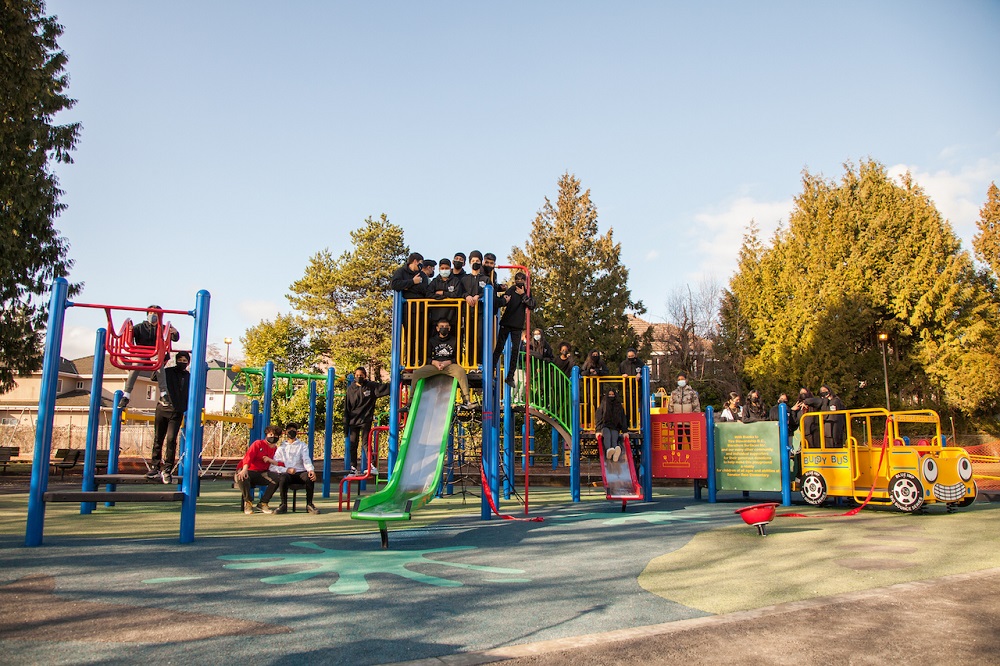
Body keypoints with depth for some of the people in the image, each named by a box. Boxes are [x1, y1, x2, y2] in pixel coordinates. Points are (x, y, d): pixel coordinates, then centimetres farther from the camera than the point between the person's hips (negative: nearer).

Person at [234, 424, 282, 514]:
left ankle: (263, 504, -12)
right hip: (248, 471, -3)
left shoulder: (276, 449, 14)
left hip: (262, 473, 3)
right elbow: (248, 456, -15)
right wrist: (244, 469, -34)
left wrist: (270, 460, -12)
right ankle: (248, 502, -12)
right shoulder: (258, 443, 2)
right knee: (241, 477, -39)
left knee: (277, 478, -26)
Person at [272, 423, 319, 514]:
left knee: (310, 477, -33)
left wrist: (311, 470, -22)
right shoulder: (281, 448, 18)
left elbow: (306, 460, 1)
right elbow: (272, 466, 6)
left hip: (300, 473, 0)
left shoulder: (302, 445, 19)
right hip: (286, 473, 0)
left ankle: (309, 504, -22)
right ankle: (283, 505, -22)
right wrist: (286, 470, -12)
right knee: (283, 477, -36)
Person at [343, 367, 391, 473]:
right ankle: (353, 468, 15)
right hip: (353, 421, 3)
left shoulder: (371, 386, -2)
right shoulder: (351, 389, 5)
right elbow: (347, 407, 8)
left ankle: (371, 465, -18)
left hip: (365, 420, -3)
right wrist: (346, 423, 7)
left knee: (365, 442, -15)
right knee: (353, 445, 6)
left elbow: (386, 388, 0)